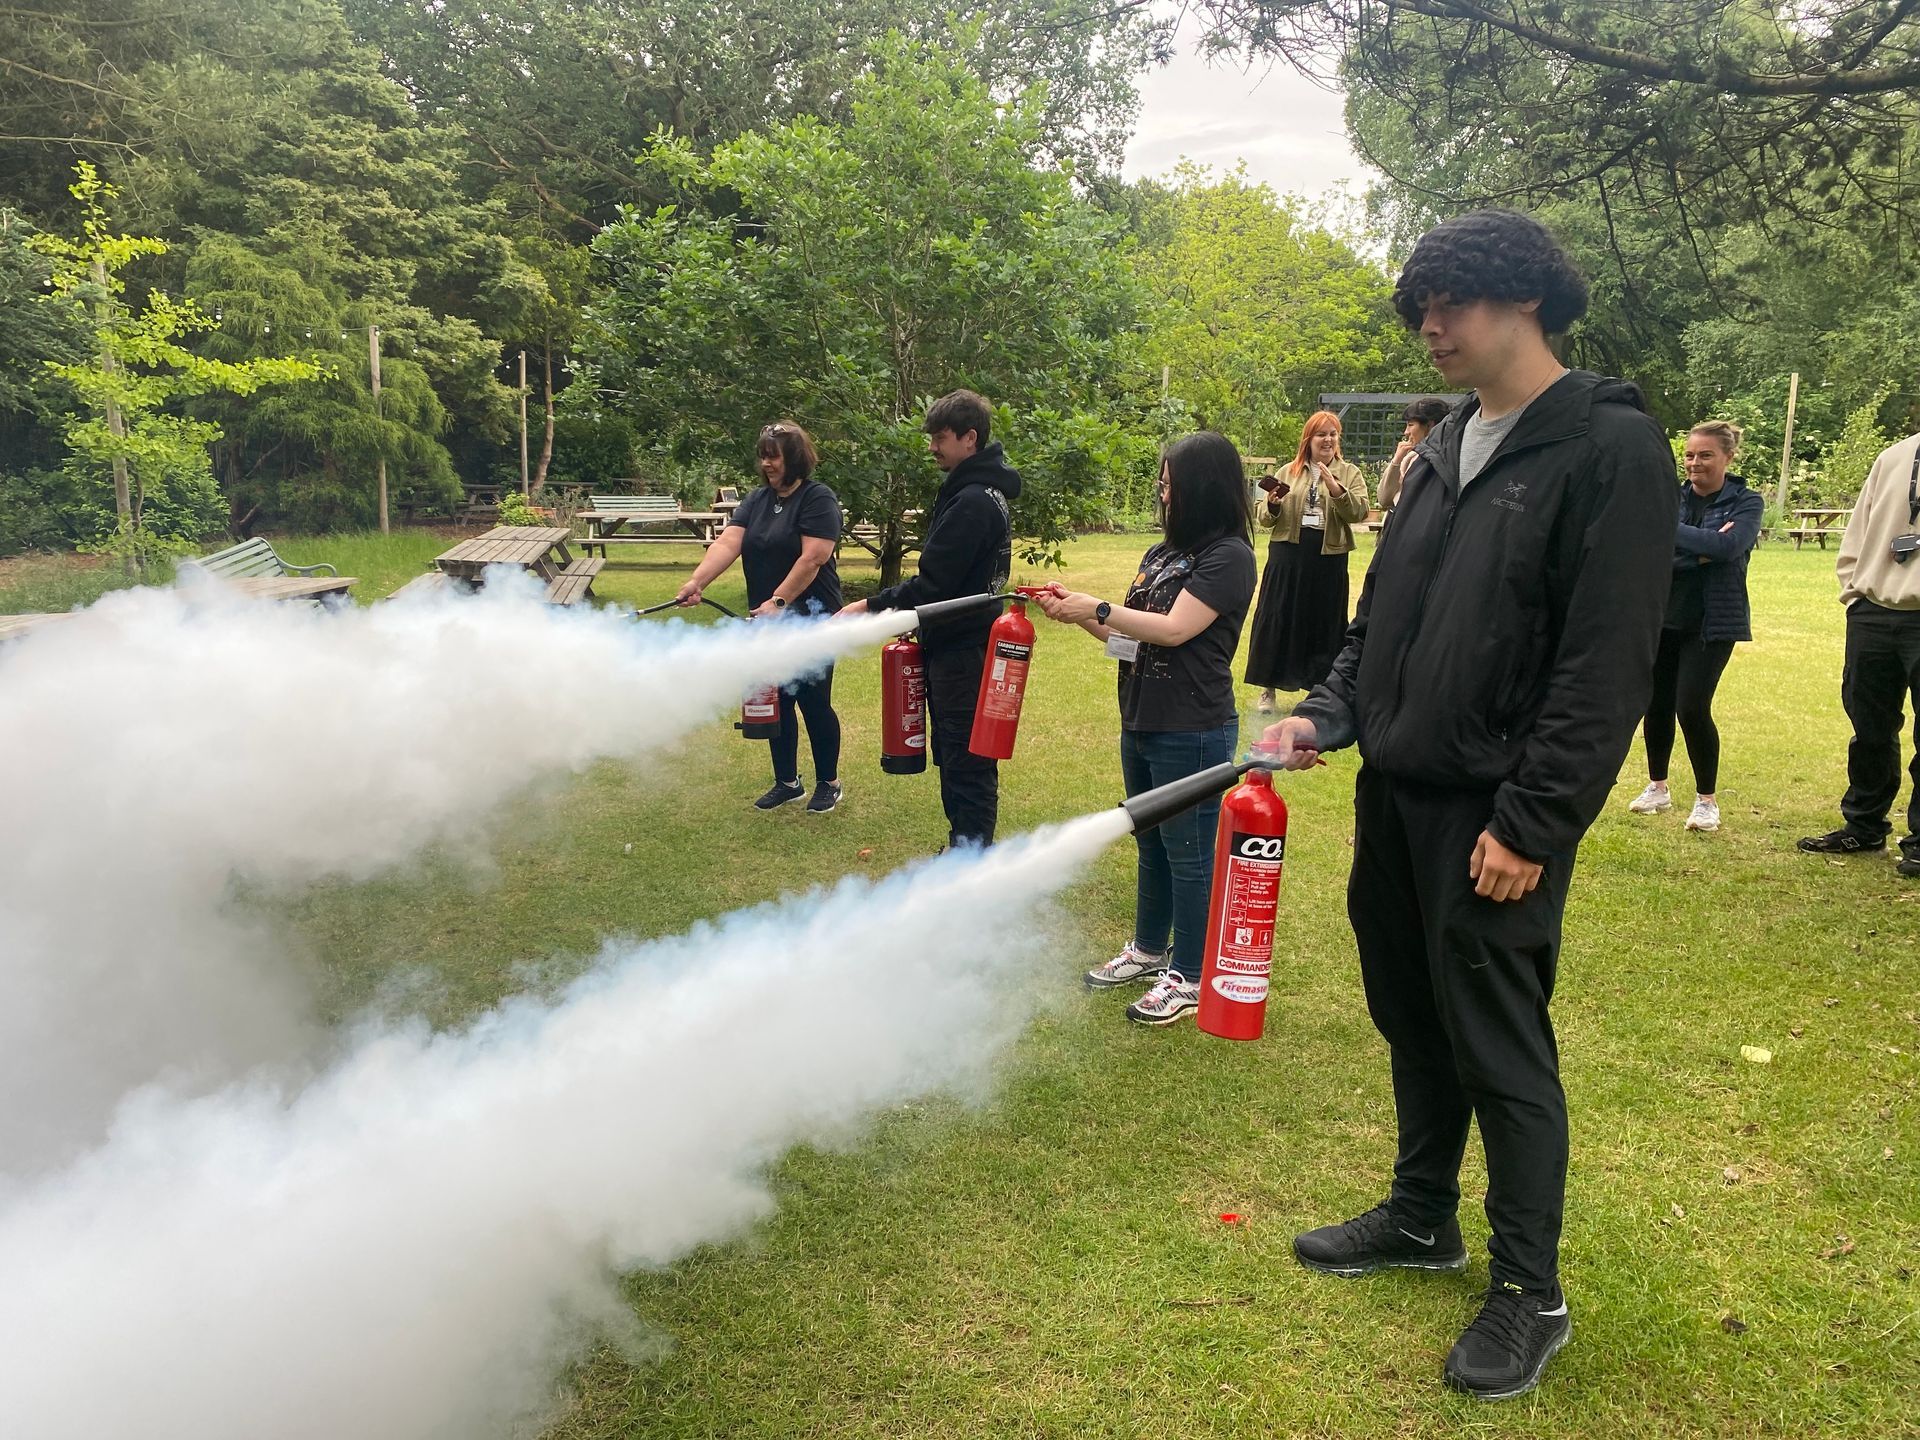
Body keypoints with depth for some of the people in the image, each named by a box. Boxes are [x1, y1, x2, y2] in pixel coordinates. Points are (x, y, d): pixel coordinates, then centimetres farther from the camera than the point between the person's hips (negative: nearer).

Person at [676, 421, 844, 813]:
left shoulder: (818, 499, -9)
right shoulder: (757, 501, 10)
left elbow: (812, 558, -19)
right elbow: (728, 543, -4)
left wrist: (779, 600, -24)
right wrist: (696, 582, -20)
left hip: (810, 619, -6)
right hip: (768, 620, 6)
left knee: (813, 703, 1)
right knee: (777, 702, 11)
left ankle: (829, 784, 17)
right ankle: (787, 782, 24)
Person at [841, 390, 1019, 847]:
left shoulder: (973, 501, -20)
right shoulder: (982, 491, 13)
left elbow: (933, 582, -22)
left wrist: (872, 606, -15)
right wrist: (919, 619, 12)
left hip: (963, 651, -10)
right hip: (958, 643, 10)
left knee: (966, 762, -3)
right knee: (954, 755, 17)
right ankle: (965, 846, 27)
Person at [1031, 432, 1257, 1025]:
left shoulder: (1229, 555, -13)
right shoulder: (1163, 552, 11)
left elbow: (1173, 628, -21)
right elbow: (1128, 634, 15)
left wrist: (1095, 607, -15)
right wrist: (1081, 615, 0)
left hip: (1192, 732, -8)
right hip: (1141, 724, 8)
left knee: (1189, 854, 4)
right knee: (1151, 845, 20)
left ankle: (1188, 977, 17)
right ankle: (1148, 950, 36)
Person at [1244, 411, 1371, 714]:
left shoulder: (1350, 474, 7)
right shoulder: (1289, 472, 10)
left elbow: (1359, 512, -9)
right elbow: (1264, 519, 10)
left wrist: (1335, 488, -23)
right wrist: (1272, 505, -12)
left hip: (1329, 557, -1)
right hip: (1289, 553, 1)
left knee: (1324, 621, 5)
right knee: (1278, 619, 2)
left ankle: (1321, 686, 18)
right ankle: (1269, 687, 11)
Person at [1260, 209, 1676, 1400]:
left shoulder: (1612, 448, -10)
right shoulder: (1446, 448, 13)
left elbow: (1609, 666, -16)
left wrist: (1531, 823, -18)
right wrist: (1329, 711, 3)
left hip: (1493, 818, -7)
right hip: (1393, 795, 7)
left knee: (1501, 1050, 3)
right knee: (1415, 1023, 18)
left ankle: (1531, 1293, 21)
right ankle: (1422, 1219, 37)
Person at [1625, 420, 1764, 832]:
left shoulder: (1746, 503, -2)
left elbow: (1728, 545, -22)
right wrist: (1701, 550, -21)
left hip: (1711, 623, -3)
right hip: (1663, 616, 3)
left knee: (1692, 708, -10)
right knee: (1657, 704, 8)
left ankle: (1707, 799, 8)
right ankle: (1657, 787, 28)